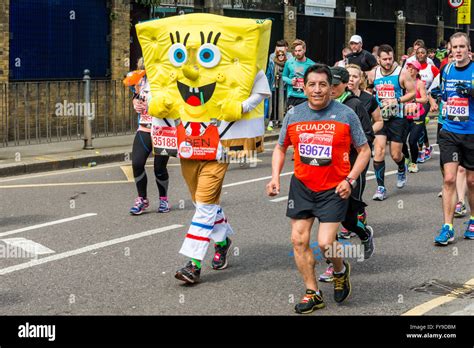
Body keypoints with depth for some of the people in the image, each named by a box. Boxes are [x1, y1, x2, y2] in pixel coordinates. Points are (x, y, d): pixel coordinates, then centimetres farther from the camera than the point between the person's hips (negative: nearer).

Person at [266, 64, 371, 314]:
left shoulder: (346, 115, -7)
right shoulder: (293, 115, 1)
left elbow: (364, 151, 0)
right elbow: (280, 147, 15)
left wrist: (349, 180, -12)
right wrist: (275, 177, 1)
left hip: (334, 189, -4)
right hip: (301, 186, 4)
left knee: (325, 243, -12)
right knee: (299, 240, 1)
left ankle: (341, 270, 23)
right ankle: (313, 293, 16)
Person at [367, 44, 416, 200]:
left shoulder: (402, 73, -8)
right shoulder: (372, 74, 2)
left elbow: (413, 93, -4)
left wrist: (398, 100, -18)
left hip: (397, 118, -2)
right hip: (379, 117, 2)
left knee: (396, 155, 4)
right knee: (379, 150, -12)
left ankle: (402, 170, 42)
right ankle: (381, 187, -5)